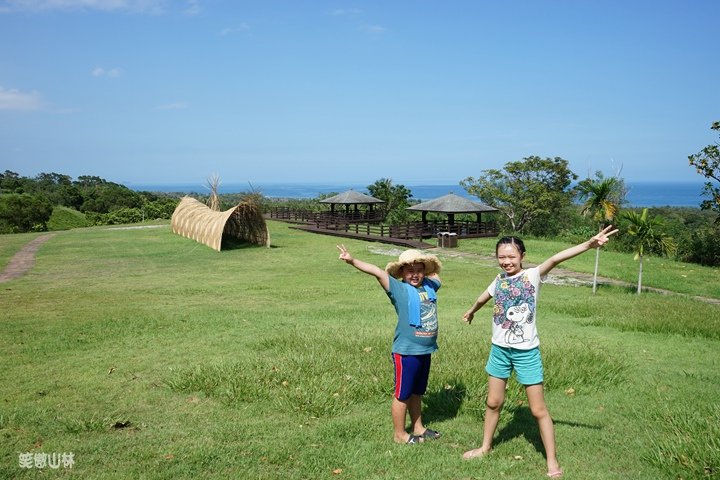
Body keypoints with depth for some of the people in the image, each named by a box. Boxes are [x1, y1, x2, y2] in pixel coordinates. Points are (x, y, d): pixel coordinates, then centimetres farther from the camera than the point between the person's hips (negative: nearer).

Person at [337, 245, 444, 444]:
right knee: (402, 394, 6)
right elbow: (377, 271, -22)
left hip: (425, 351, 6)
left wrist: (427, 272, 17)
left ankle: (418, 428, 38)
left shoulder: (430, 286, 6)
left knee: (417, 392, 22)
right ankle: (400, 435, 21)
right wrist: (353, 261, -31)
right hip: (406, 351, -6)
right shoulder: (399, 289, -11)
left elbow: (435, 273, 30)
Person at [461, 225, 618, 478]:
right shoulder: (499, 280, 2)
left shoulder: (532, 275, -13)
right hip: (499, 349, 5)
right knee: (493, 402, 16)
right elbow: (483, 298, 23)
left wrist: (588, 244, -47)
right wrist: (470, 312, 43)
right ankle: (485, 446, 35)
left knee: (538, 409, 2)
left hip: (526, 352, -5)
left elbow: (555, 259, -31)